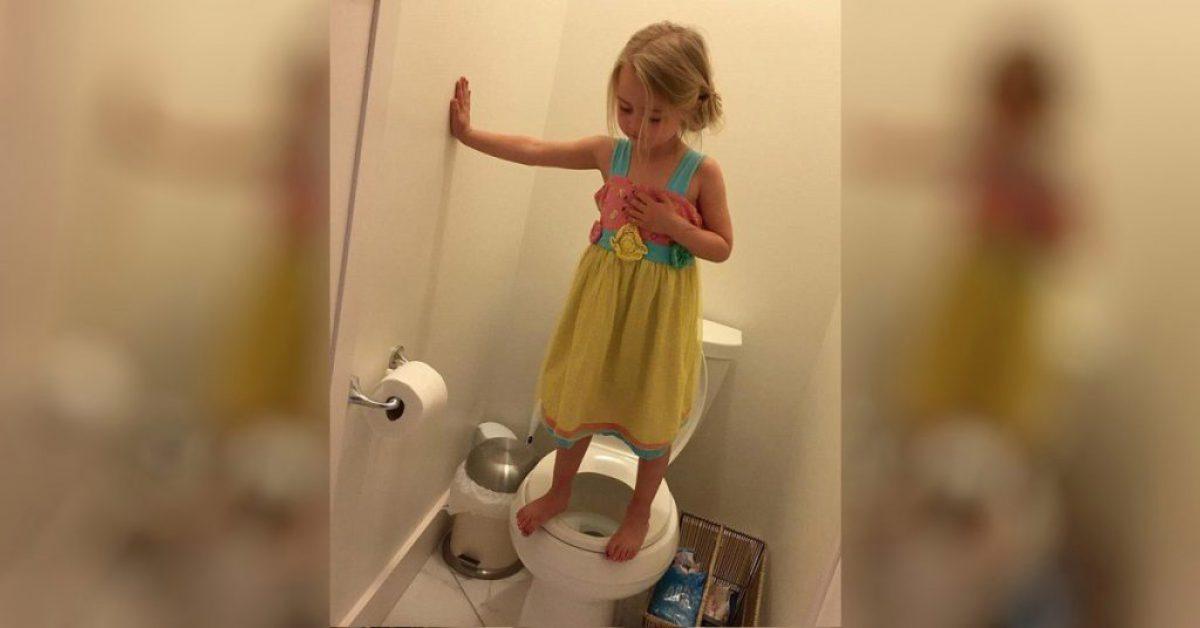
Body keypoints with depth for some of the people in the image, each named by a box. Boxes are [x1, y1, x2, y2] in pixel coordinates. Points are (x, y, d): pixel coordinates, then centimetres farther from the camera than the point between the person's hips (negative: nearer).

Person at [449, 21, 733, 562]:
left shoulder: (701, 172, -13)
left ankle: (639, 512, 38)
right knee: (577, 395, 16)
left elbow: (722, 247, -7)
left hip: (659, 308, -3)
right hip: (601, 297, 3)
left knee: (652, 414, 12)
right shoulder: (609, 152, -5)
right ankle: (559, 493, 43)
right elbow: (534, 151, 2)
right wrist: (468, 133, 4)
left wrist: (672, 225, -23)